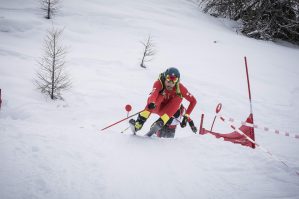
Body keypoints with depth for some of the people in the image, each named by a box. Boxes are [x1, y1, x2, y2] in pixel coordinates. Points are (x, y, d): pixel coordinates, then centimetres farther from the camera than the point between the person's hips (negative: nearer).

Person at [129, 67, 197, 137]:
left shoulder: (180, 88, -22)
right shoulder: (159, 83, -26)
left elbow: (193, 101, -15)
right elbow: (153, 94, -45)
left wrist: (186, 116, -20)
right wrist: (151, 103, -67)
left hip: (170, 112, 1)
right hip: (157, 107, -1)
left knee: (178, 97, -25)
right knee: (160, 95, -31)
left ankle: (160, 123, -33)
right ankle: (138, 124, -39)